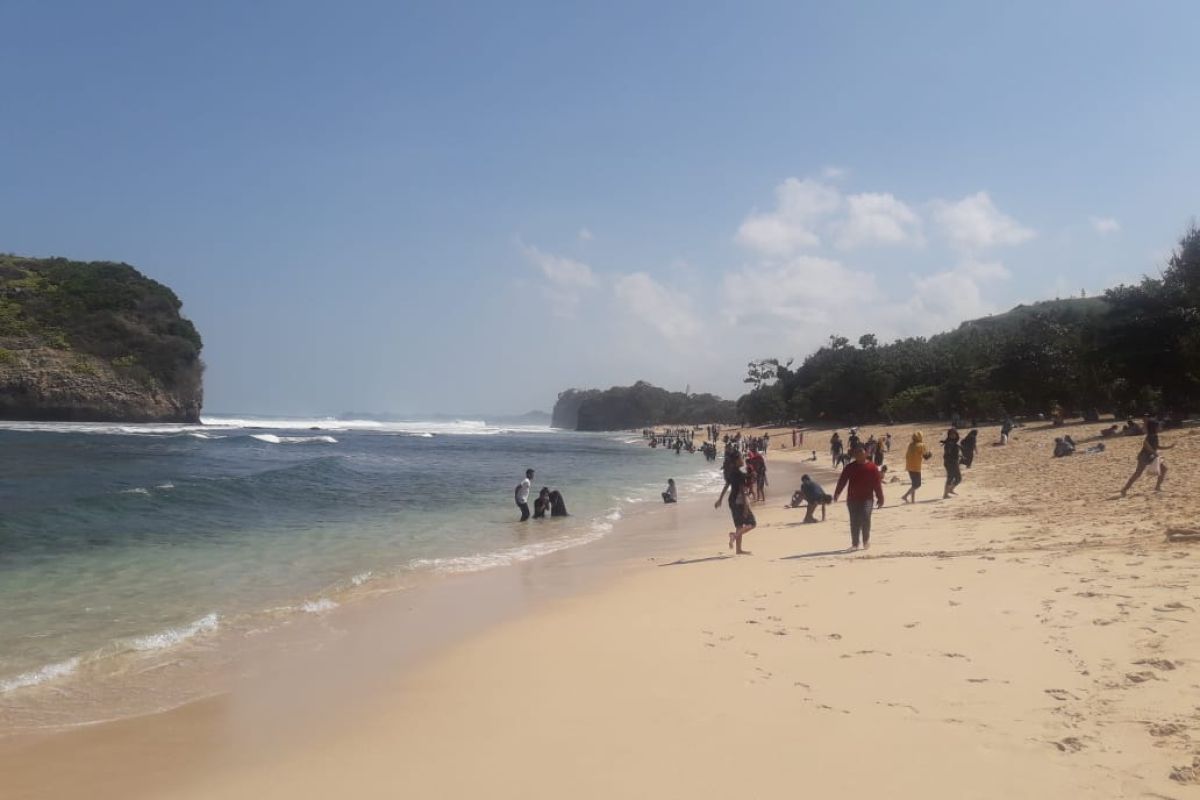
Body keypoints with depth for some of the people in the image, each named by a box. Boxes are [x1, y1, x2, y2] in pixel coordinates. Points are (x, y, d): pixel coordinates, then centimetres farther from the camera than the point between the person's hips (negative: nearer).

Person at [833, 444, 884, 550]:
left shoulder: (872, 467, 0)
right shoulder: (850, 467, 5)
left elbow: (877, 484, 2)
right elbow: (842, 481, 2)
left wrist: (880, 498, 3)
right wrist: (837, 493, -7)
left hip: (867, 498, -2)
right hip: (852, 498, 2)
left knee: (865, 517, -19)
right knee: (854, 521, 5)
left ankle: (866, 540, 2)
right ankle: (854, 544, 16)